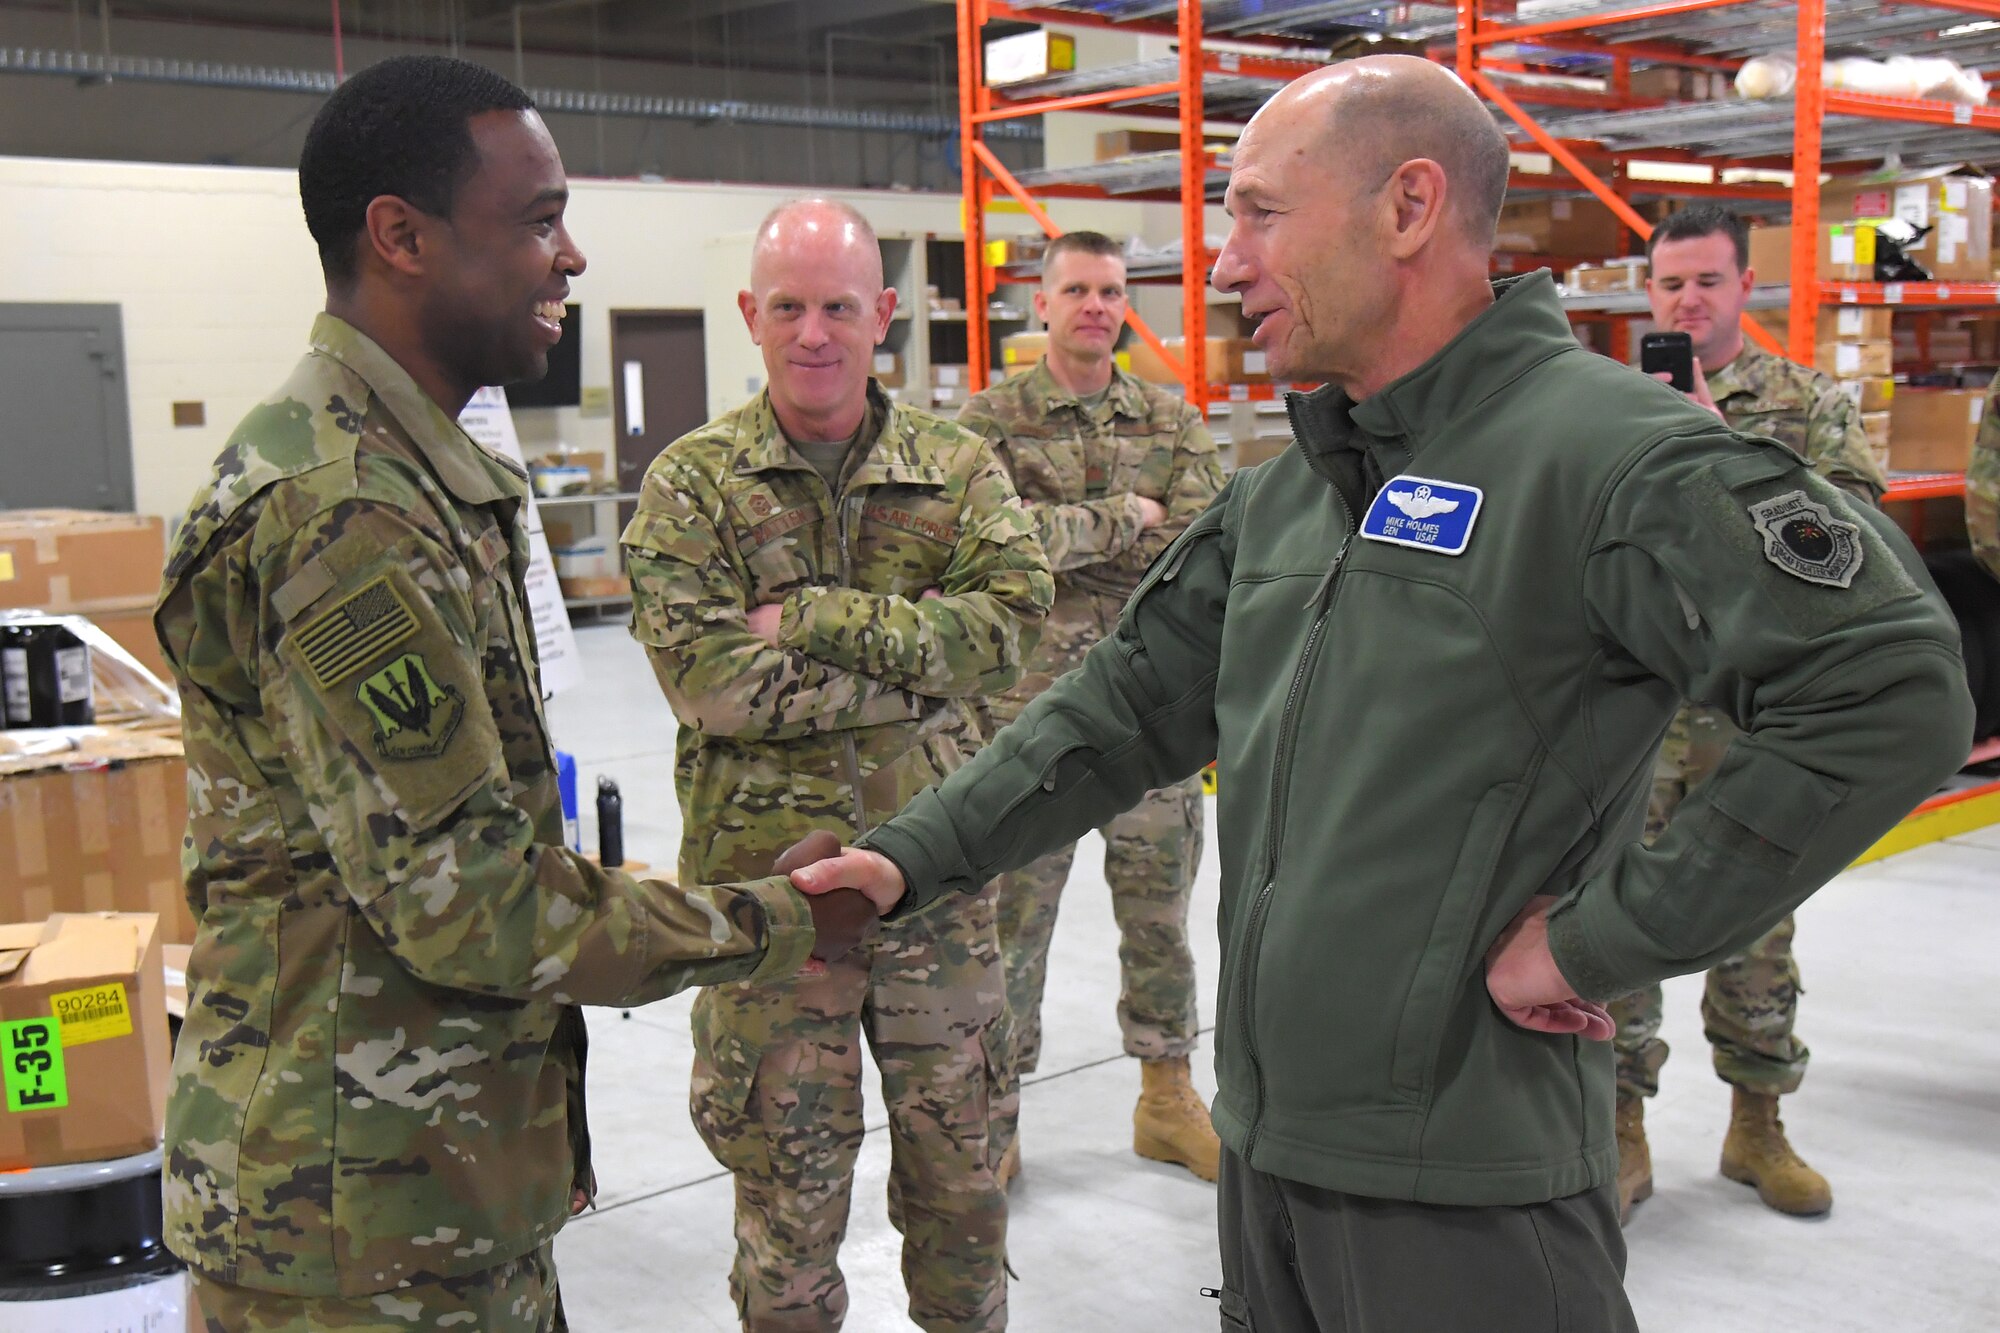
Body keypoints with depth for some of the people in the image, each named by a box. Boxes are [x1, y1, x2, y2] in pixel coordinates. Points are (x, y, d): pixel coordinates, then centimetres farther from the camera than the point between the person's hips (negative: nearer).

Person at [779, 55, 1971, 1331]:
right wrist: (914, 858, 9)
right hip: (1264, 1133, 8)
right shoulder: (1285, 493, 10)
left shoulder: (1611, 449, -16)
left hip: (1464, 1177, -8)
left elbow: (1892, 684, -23)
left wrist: (1605, 935, -20)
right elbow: (1133, 703, 15)